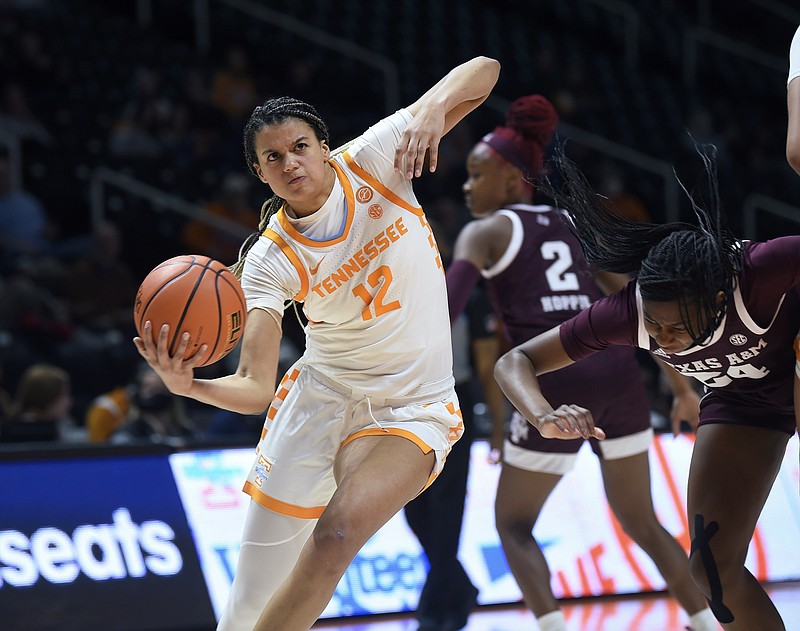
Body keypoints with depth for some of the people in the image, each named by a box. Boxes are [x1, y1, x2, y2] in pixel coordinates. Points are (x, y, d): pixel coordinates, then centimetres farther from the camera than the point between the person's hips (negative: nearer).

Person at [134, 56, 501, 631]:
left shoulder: (371, 161, -10)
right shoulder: (269, 260, -10)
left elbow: (483, 70, -11)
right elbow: (256, 388, -17)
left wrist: (433, 110, -33)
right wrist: (189, 385, -38)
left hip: (412, 408, -2)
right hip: (320, 395, 2)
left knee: (337, 531, -28)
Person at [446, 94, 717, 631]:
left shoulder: (488, 230, 8)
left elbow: (449, 302, -9)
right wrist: (681, 386, 23)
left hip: (558, 383, -5)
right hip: (619, 375, 5)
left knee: (513, 523, 11)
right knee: (641, 521, 20)